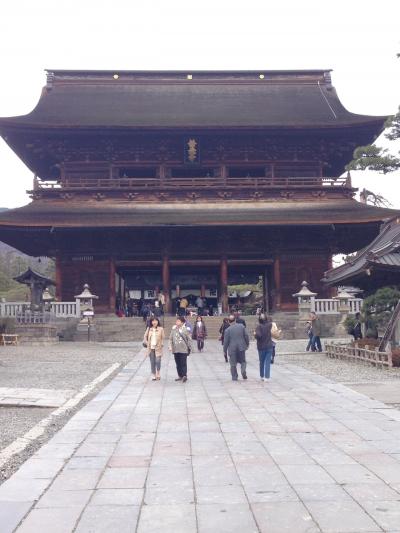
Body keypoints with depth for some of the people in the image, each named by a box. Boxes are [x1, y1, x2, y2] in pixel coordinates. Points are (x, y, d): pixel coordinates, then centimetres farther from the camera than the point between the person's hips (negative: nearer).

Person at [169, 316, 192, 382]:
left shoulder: (185, 330, -5)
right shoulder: (173, 330, 5)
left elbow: (189, 339, 0)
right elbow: (171, 339, 9)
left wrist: (189, 347, -2)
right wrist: (170, 346, -2)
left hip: (183, 350, -4)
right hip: (175, 350, 4)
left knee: (183, 363, -7)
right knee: (178, 364, 10)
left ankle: (184, 375, -3)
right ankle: (180, 376, 19)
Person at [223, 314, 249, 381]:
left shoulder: (227, 330, -9)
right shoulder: (241, 326, -2)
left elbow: (226, 341, -6)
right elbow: (246, 336, 1)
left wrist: (225, 350, 6)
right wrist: (247, 344, 16)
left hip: (232, 349, -2)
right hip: (241, 348, 2)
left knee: (233, 364, 8)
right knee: (243, 361, 15)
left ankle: (234, 377, 9)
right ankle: (243, 372, -8)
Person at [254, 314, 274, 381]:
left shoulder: (259, 326, -15)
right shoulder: (269, 325, -2)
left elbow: (258, 335, -26)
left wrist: (255, 334, -6)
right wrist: (264, 317, 19)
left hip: (261, 347, -2)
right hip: (269, 346, 2)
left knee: (262, 362, 12)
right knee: (268, 362, -1)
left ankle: (262, 376, 23)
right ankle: (266, 377, -9)